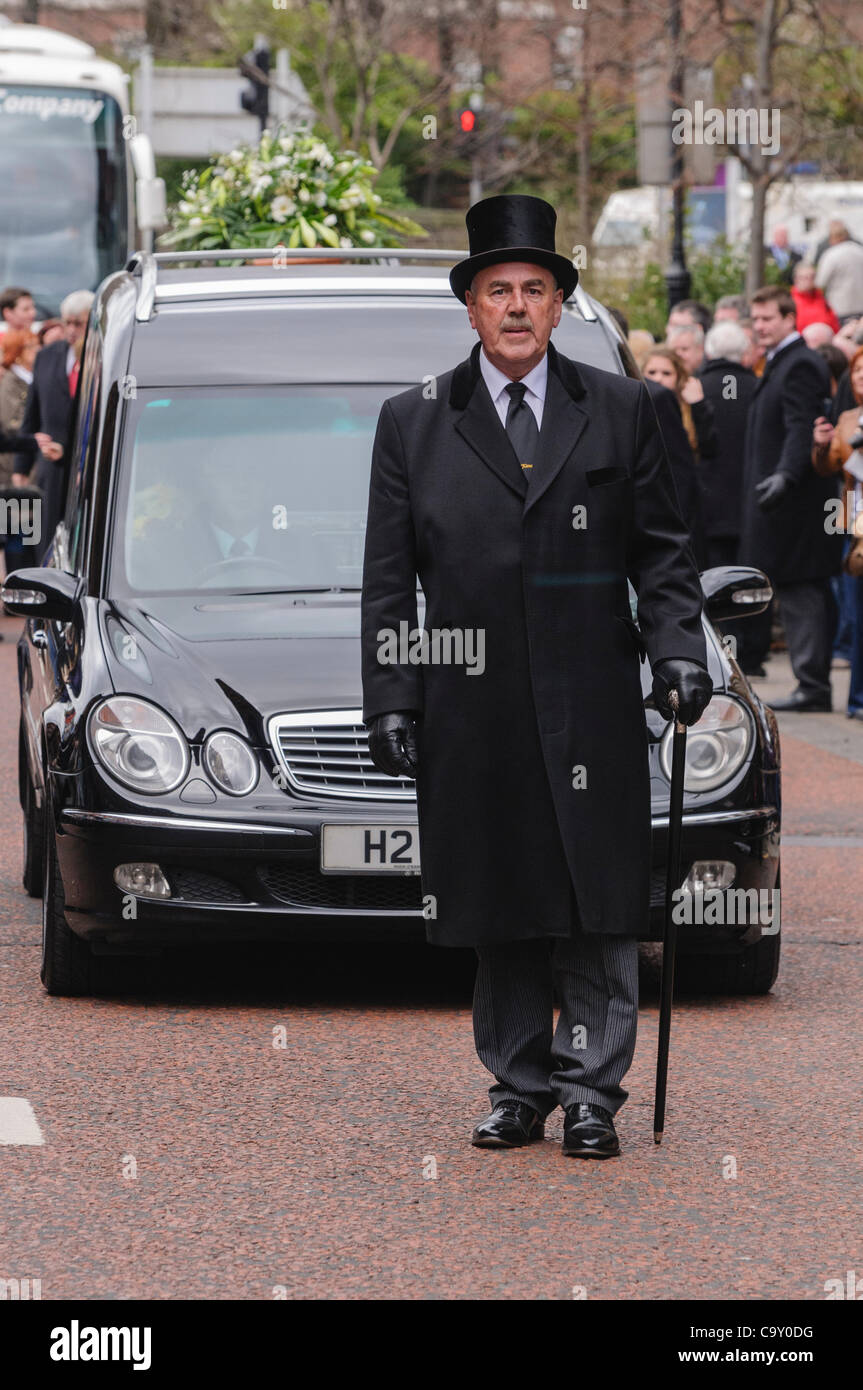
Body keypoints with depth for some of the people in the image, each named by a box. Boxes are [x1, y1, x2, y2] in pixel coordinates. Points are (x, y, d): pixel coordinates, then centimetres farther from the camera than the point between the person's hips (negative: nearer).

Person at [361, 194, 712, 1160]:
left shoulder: (619, 411, 8)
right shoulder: (414, 425, 8)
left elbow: (660, 551, 10)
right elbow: (389, 580, 8)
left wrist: (677, 649, -5)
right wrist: (391, 701, 1)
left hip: (590, 710, -1)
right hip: (471, 718, 1)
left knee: (598, 912, -3)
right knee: (499, 917, 5)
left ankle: (591, 1096, 3)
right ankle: (519, 1090, 14)